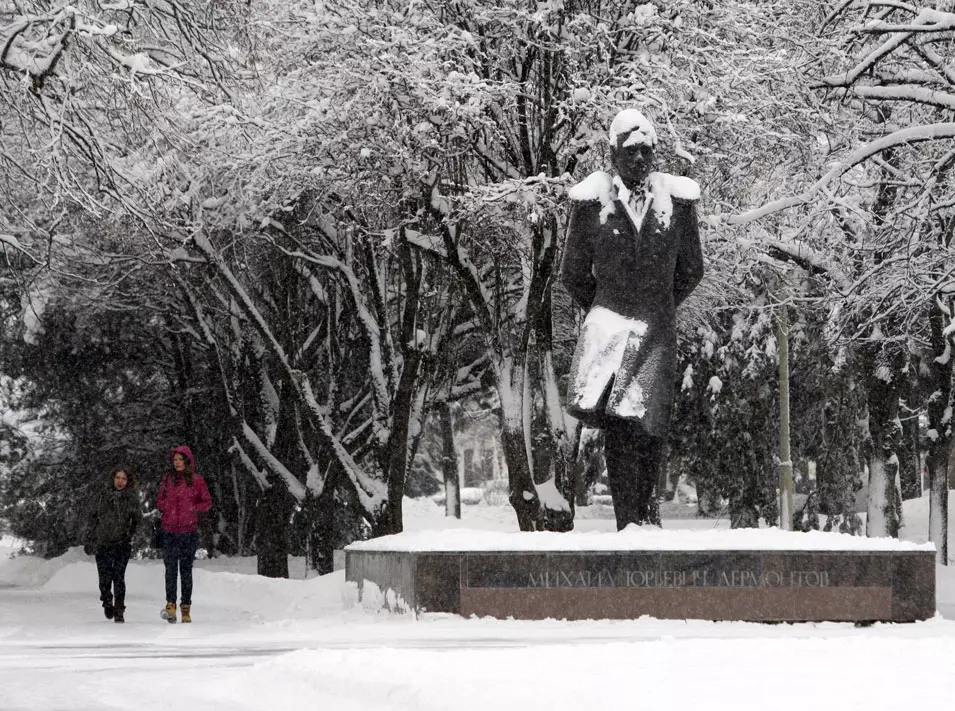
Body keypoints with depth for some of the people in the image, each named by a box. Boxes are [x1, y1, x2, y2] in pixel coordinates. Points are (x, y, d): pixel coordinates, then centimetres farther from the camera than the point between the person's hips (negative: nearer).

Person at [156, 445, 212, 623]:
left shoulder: (197, 480, 2)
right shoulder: (167, 478, 8)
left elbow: (207, 502, 8)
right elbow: (159, 501, 17)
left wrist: (193, 508, -7)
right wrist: (166, 507, -3)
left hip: (189, 531, -1)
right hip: (169, 531, 1)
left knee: (186, 569, 5)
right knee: (170, 567, -12)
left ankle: (186, 608, 10)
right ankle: (170, 606, -17)